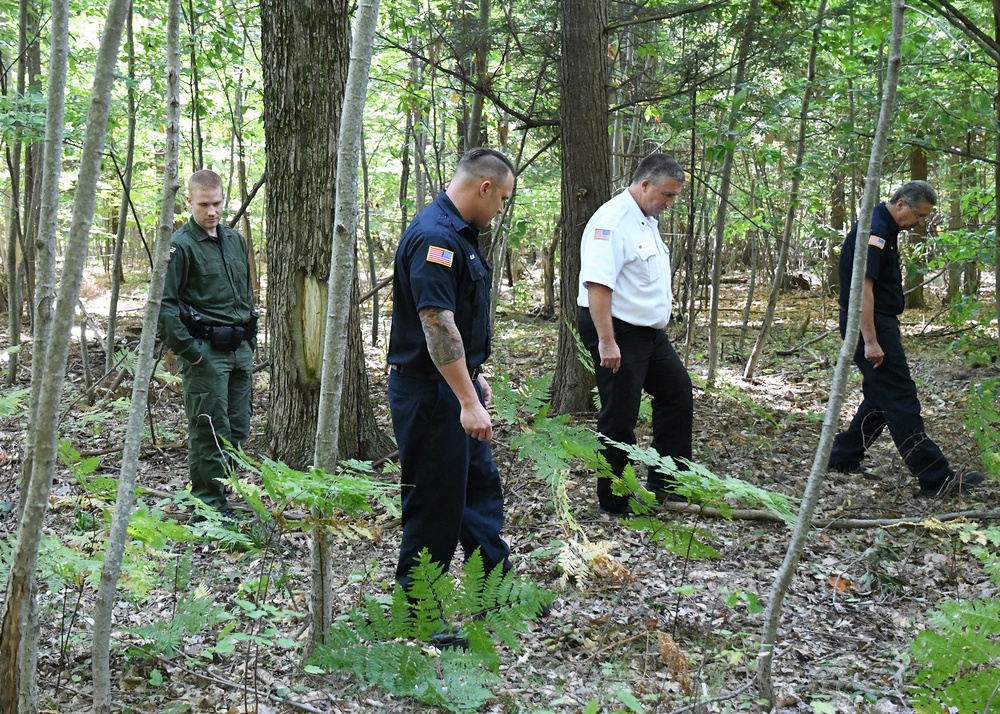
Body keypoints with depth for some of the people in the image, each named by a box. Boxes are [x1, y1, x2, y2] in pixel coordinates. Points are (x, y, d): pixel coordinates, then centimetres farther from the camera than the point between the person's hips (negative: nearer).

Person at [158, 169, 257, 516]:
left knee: (237, 430, 11)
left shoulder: (235, 240, 14)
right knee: (210, 433, -5)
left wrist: (251, 341, 16)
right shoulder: (180, 246, -9)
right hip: (206, 352, -7)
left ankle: (222, 496, 23)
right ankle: (210, 507, 4)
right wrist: (188, 349, -16)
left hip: (239, 349, 7)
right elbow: (164, 303, -14)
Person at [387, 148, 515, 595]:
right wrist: (468, 402, -29)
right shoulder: (435, 238, -22)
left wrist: (474, 377, 25)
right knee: (435, 507, -1)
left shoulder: (460, 234, 12)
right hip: (430, 392, -11)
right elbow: (436, 324, -28)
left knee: (481, 487, 18)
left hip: (455, 387, 11)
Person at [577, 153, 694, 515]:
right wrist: (606, 341, -28)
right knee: (619, 417, -2)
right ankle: (615, 502, 10)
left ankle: (666, 483, 26)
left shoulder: (646, 220, 13)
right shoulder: (613, 220, -19)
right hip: (617, 332, -10)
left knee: (677, 394, 16)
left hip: (649, 332, 10)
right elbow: (597, 284, -26)